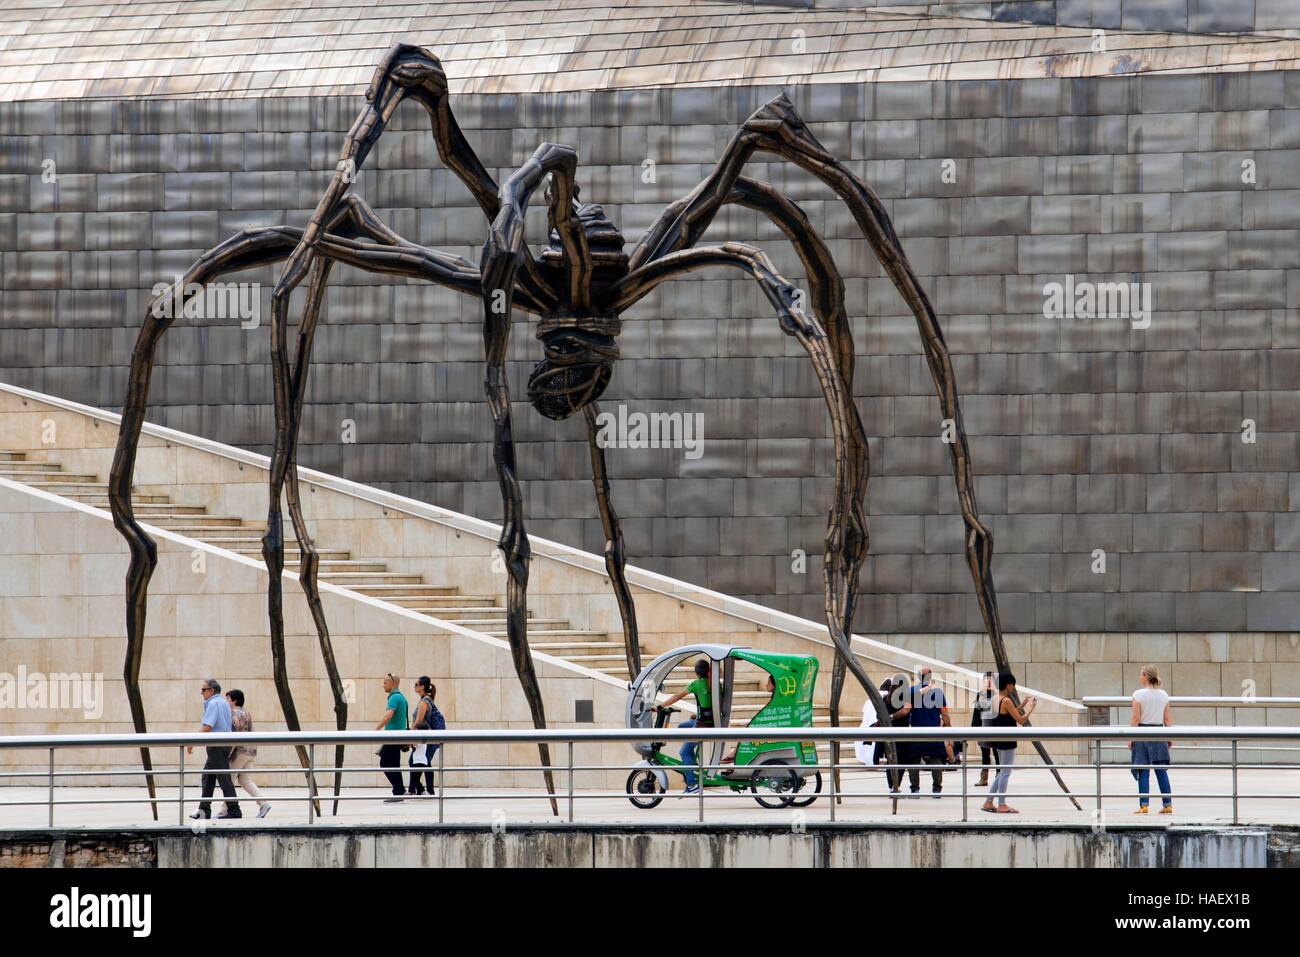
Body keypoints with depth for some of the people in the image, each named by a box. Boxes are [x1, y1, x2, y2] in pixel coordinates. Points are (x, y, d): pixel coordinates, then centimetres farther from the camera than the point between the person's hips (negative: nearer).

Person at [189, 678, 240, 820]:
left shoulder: (213, 703, -14)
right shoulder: (224, 703, 16)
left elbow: (207, 727, -22)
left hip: (216, 746, -10)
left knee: (223, 778, -8)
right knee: (207, 777, 14)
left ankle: (234, 810, -7)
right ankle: (204, 810, 16)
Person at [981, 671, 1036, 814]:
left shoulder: (995, 700, 9)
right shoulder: (1006, 701, -18)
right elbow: (1020, 720, -16)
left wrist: (1024, 705, 22)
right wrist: (1031, 708, -2)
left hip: (998, 740, 9)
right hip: (1007, 742, -9)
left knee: (1002, 772, 17)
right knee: (1005, 772, -1)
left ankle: (988, 802, 18)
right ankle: (1001, 805, 2)